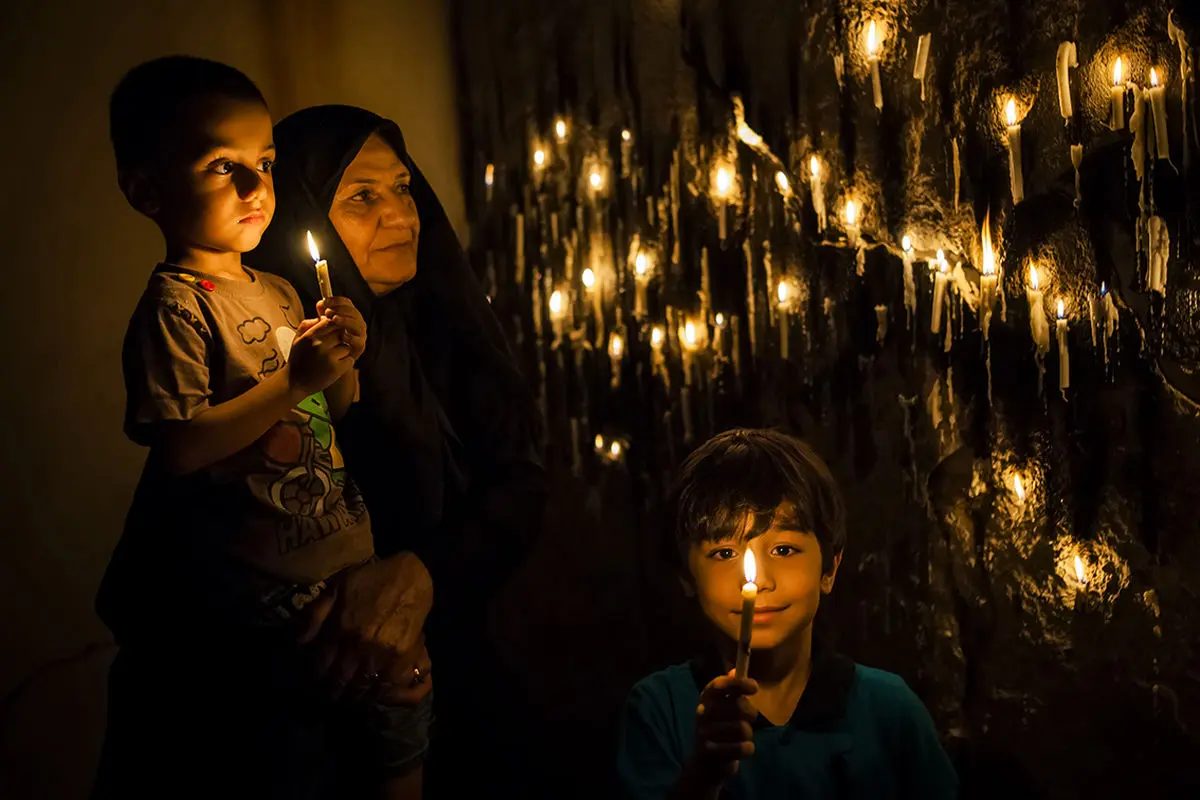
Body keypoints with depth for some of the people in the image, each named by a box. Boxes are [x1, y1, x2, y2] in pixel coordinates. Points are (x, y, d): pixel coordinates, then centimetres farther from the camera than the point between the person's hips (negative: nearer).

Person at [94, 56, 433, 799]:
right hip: (264, 590, -8)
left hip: (350, 557, 8)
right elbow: (178, 450, -22)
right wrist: (293, 381, -23)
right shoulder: (176, 307, -13)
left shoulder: (280, 293, 11)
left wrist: (343, 365, -2)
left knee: (402, 741, 12)